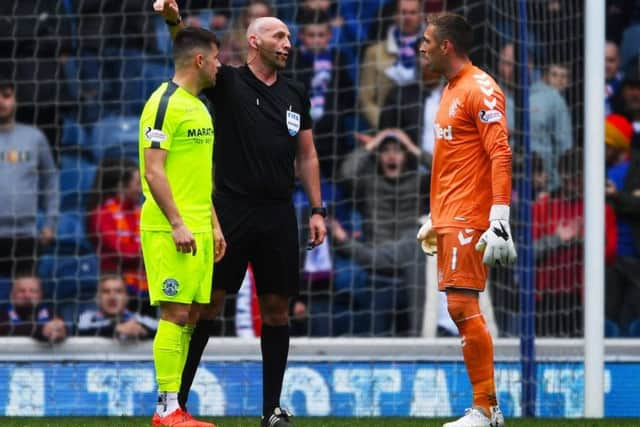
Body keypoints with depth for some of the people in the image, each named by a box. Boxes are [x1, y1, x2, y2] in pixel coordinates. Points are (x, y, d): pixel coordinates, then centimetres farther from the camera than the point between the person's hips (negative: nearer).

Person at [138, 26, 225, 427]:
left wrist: (213, 224, 19)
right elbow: (154, 171, -16)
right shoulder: (165, 104, -11)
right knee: (175, 314, -10)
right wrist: (177, 224, -20)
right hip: (170, 230, -9)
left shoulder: (199, 106, 18)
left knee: (191, 316, 7)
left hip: (197, 229, 9)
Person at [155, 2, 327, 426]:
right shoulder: (228, 83, -1)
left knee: (276, 307, 5)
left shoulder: (295, 94, 12)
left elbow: (307, 156, 17)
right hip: (231, 211, -4)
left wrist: (317, 210, 12)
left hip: (279, 215, 4)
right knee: (208, 303, -3)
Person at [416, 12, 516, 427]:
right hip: (450, 220, 9)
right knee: (461, 308, 7)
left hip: (469, 221, -9)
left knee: (463, 305, -12)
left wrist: (499, 220, -24)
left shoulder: (480, 89, -11)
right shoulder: (451, 90, 18)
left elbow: (500, 156, -18)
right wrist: (436, 219, 26)